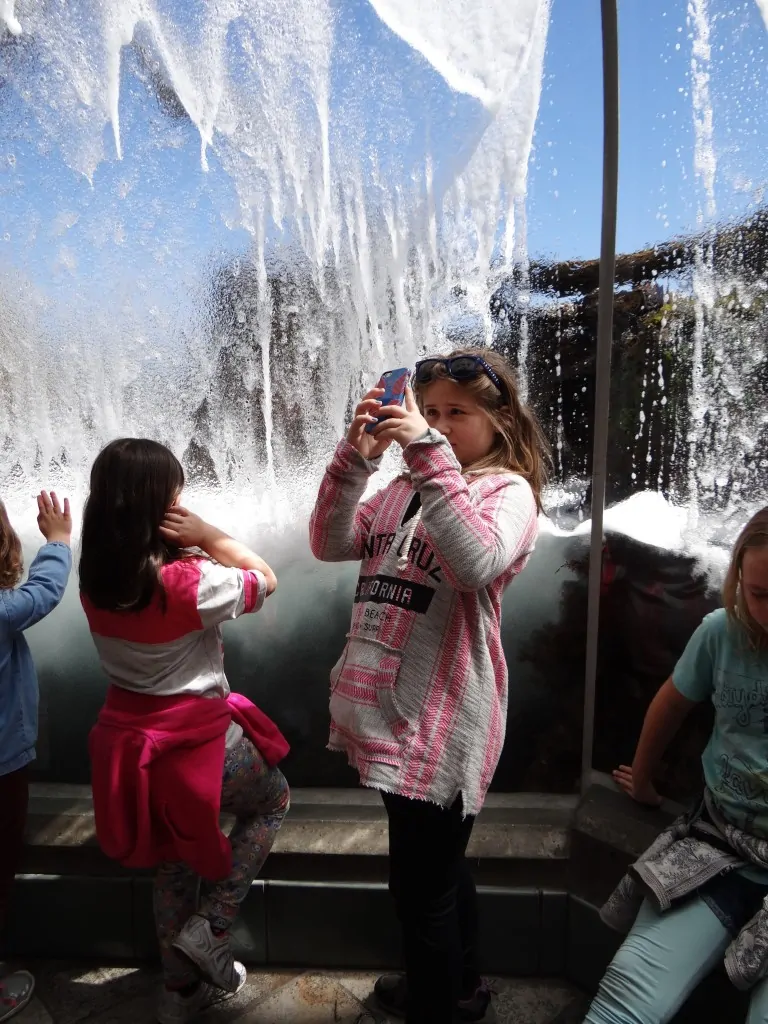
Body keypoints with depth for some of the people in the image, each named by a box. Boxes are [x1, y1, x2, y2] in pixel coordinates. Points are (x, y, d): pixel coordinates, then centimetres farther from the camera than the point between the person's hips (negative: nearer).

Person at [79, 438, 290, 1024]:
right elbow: (265, 579, -11)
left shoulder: (97, 580, -7)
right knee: (274, 801, 23)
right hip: (197, 737, -6)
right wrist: (208, 536, -16)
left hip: (129, 734, 6)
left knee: (174, 860, 25)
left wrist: (192, 548, -7)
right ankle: (209, 928, 19)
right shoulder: (189, 581, -26)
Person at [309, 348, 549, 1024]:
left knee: (422, 888, 8)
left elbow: (477, 562, -29)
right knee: (440, 864, 27)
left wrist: (429, 453, -28)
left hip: (441, 719, -8)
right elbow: (330, 543, 1)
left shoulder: (508, 490, -9)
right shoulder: (405, 487, 11)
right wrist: (356, 456, -11)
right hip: (390, 705, 8)